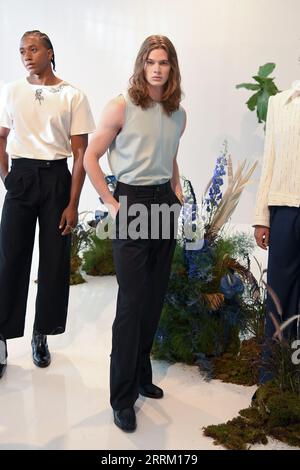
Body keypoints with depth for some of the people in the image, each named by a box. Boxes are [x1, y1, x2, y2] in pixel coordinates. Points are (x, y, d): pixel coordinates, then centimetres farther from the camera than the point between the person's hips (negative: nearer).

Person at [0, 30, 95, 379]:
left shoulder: (73, 96, 0)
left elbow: (81, 153, -2)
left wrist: (73, 204, -7)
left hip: (56, 178, -1)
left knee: (55, 259, 3)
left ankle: (42, 335, 20)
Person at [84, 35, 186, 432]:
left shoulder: (178, 114, 9)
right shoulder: (121, 107, -7)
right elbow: (91, 157, -5)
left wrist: (177, 191, 11)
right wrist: (111, 203, -9)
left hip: (165, 204, 6)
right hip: (133, 202, -5)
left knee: (155, 297, 10)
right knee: (132, 301, -5)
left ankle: (141, 374, 28)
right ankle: (122, 396, 8)